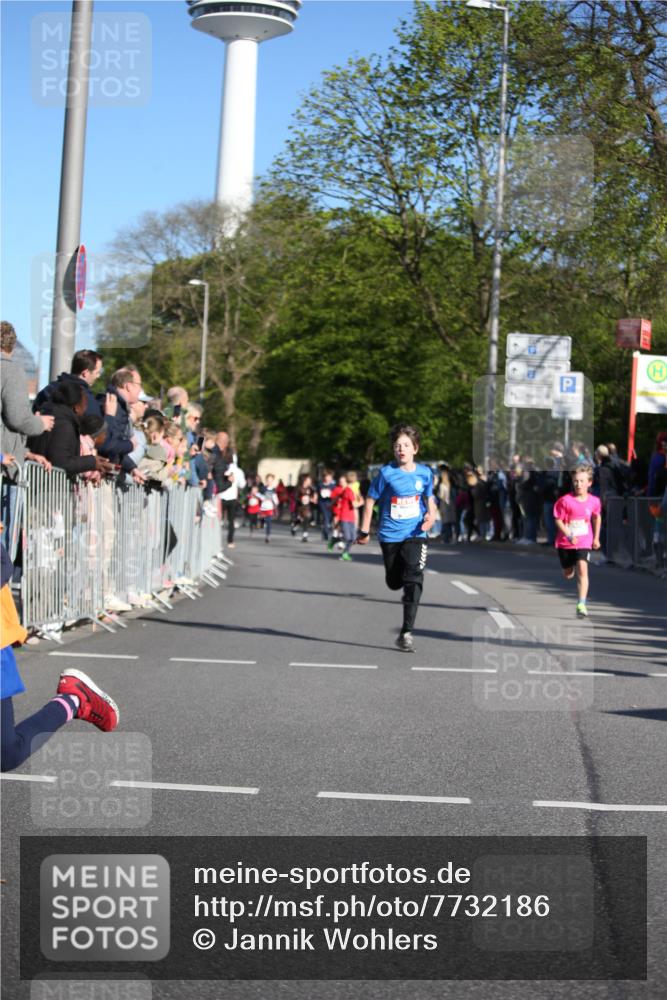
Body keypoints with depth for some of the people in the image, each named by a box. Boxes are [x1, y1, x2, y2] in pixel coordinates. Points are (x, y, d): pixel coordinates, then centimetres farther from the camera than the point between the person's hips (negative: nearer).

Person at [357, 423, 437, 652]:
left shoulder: (424, 473, -1)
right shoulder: (386, 473, -8)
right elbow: (370, 500, 0)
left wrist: (431, 515, -4)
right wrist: (364, 531, 1)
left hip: (415, 534, 0)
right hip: (390, 536, 0)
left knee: (413, 579, -16)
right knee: (394, 582, 11)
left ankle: (406, 633, -14)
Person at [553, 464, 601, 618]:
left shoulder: (594, 501, -5)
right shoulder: (566, 501, -14)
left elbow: (597, 517, 15)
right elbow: (558, 520, -10)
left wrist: (596, 538, 17)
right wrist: (569, 536, -24)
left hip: (584, 542, 0)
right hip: (565, 542, 0)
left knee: (582, 570, -20)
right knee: (568, 575, 15)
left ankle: (581, 605, -21)